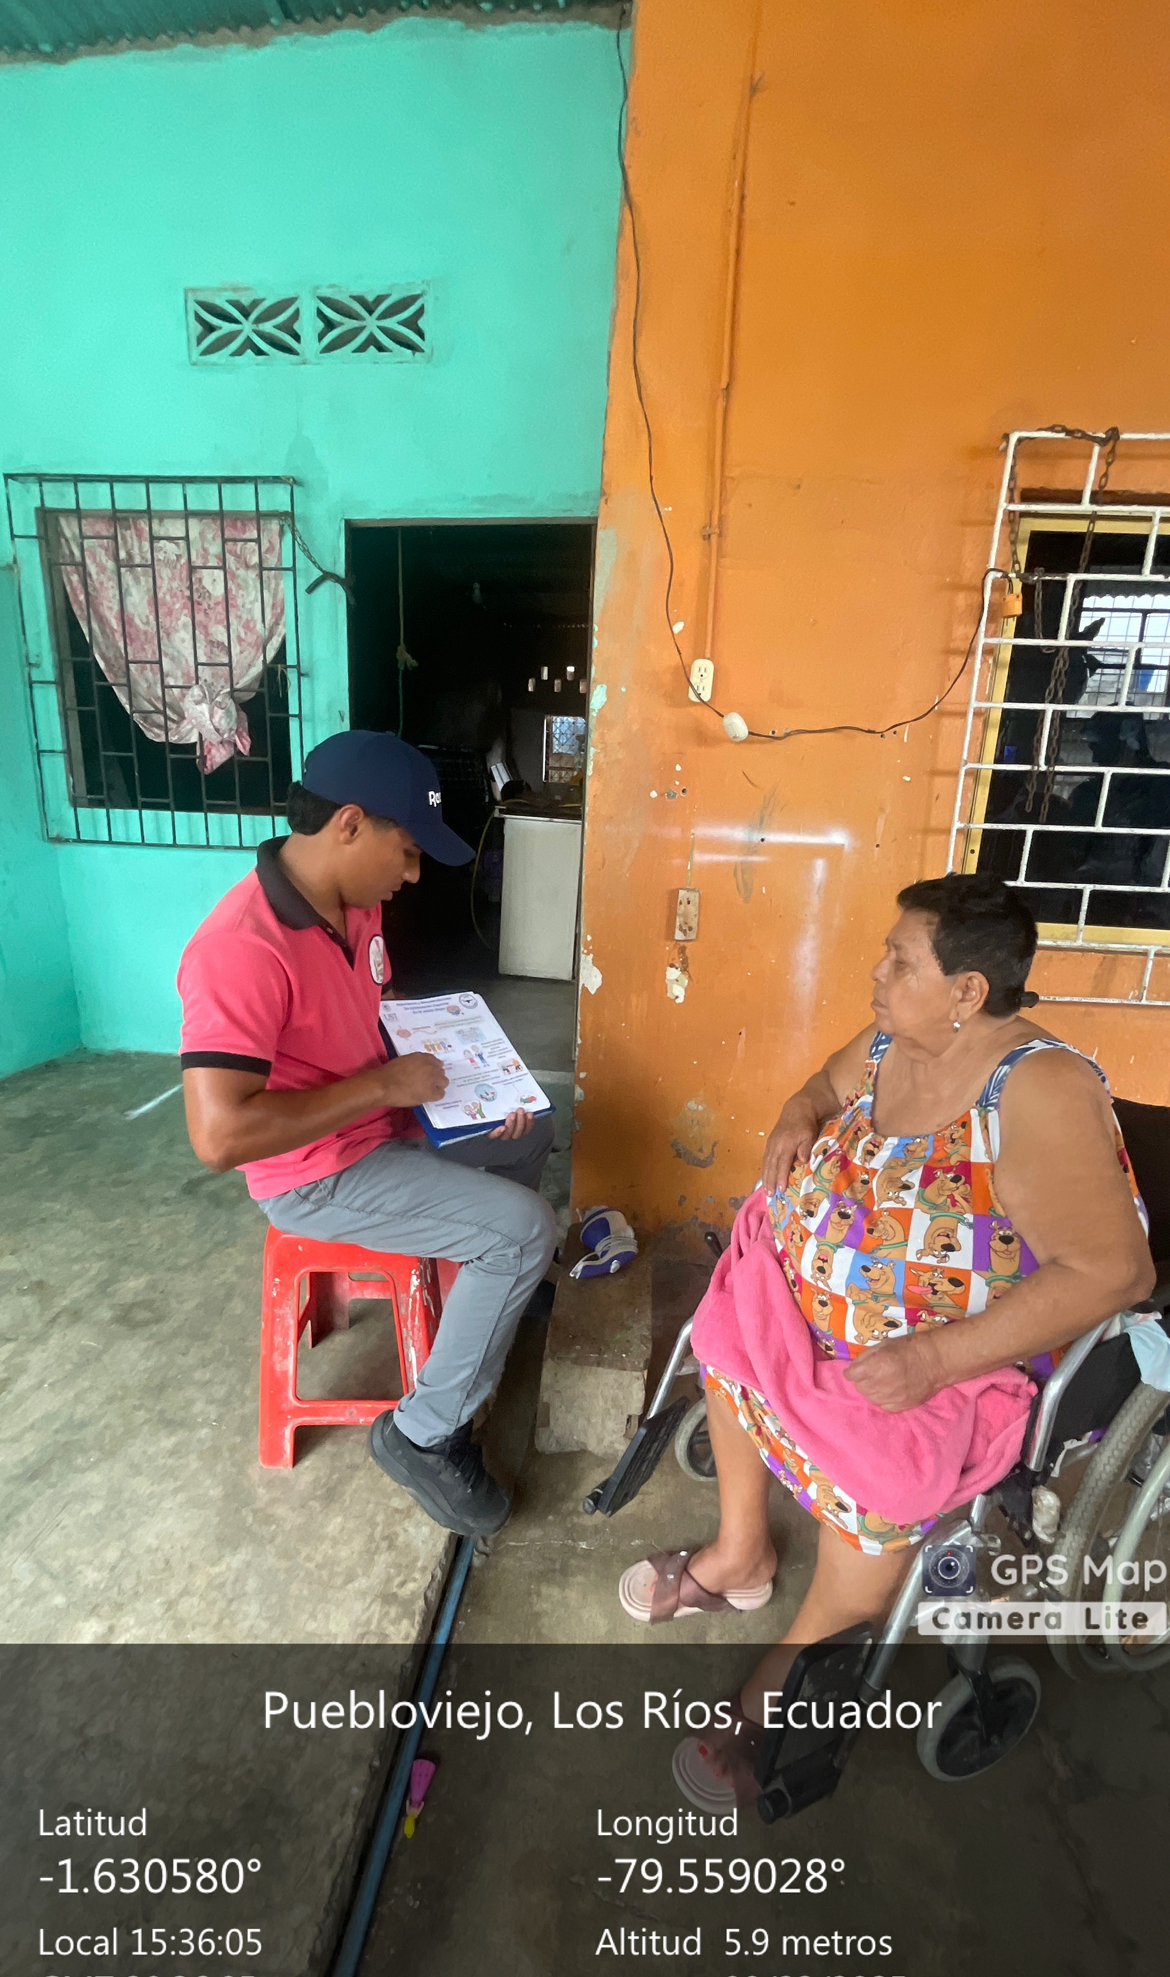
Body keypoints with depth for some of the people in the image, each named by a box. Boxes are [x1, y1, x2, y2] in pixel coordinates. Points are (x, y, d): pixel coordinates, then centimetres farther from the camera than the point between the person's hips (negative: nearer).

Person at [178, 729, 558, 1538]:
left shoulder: (355, 902, -3)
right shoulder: (242, 949, -31)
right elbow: (219, 1135, -34)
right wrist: (384, 1085, -27)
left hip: (383, 1121, 9)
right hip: (316, 1176, -9)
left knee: (529, 1128, 20)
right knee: (526, 1231, -15)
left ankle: (491, 1289, 43)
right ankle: (423, 1434, 6)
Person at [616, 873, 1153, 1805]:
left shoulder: (1040, 1090, -24)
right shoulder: (889, 1043, -3)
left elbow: (1113, 1269, -28)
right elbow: (827, 1082, 19)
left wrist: (934, 1359, -31)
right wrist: (798, 1120, -4)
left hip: (978, 1354, -7)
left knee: (874, 1475, -23)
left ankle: (778, 1687, 10)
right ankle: (741, 1555, 30)